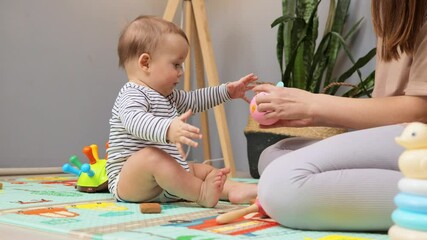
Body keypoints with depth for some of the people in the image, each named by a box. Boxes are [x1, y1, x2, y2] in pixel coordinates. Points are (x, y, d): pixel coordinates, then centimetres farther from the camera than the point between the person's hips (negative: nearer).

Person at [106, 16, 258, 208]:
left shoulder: (166, 95, 16)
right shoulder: (132, 95, -17)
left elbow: (193, 100, 32)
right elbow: (134, 120, -39)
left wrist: (226, 91, 23)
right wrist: (168, 129, -57)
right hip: (129, 182, -10)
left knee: (204, 170, 11)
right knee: (151, 156, -37)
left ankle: (234, 189, -16)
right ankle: (202, 194, -41)